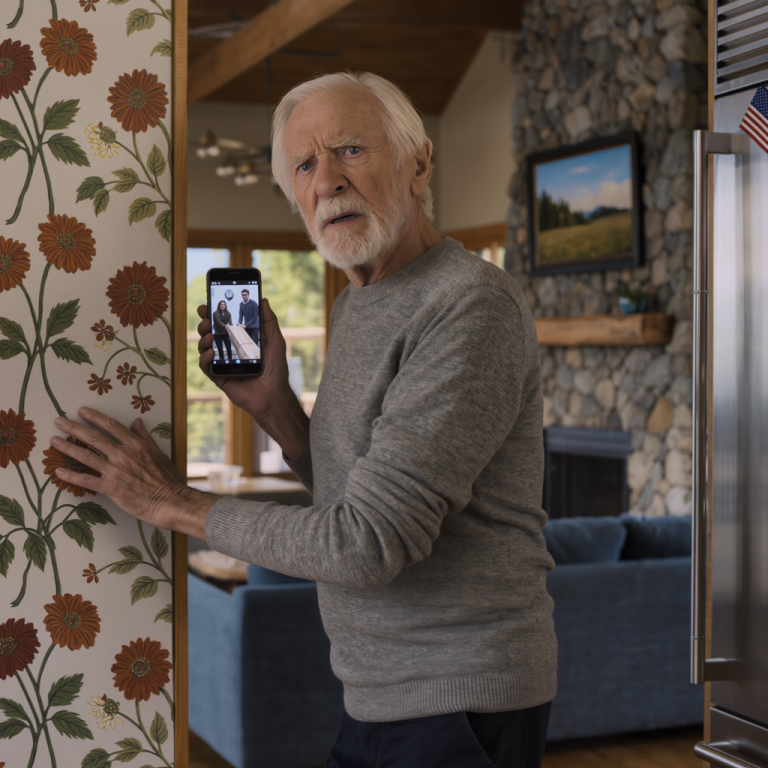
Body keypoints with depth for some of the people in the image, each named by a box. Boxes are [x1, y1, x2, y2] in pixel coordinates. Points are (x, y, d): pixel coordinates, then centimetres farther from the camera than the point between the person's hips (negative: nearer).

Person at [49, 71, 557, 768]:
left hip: (461, 708, -8)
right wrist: (273, 406, 0)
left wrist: (174, 503, -13)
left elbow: (369, 543, -23)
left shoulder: (473, 305, -20)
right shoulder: (356, 306, 9)